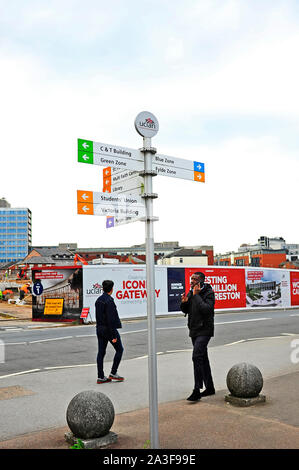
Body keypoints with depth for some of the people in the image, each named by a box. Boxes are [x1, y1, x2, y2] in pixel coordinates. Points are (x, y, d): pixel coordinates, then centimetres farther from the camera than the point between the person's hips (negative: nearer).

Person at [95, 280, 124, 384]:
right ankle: (113, 373, 8)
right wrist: (113, 335, -19)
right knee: (119, 349, 8)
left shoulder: (98, 300, 9)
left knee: (101, 352, 9)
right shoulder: (109, 301, -18)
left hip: (100, 329, 8)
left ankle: (100, 377, 12)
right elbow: (111, 319, -21)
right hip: (109, 329, -8)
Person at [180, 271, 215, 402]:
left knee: (197, 357, -18)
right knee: (203, 358, 14)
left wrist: (196, 295, -22)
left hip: (204, 331, -8)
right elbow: (185, 311, 16)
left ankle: (197, 390, -14)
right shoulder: (191, 292, 11)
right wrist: (184, 302, -5)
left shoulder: (208, 293, -11)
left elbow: (206, 309, -26)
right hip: (194, 330, 8)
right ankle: (210, 387, 25)